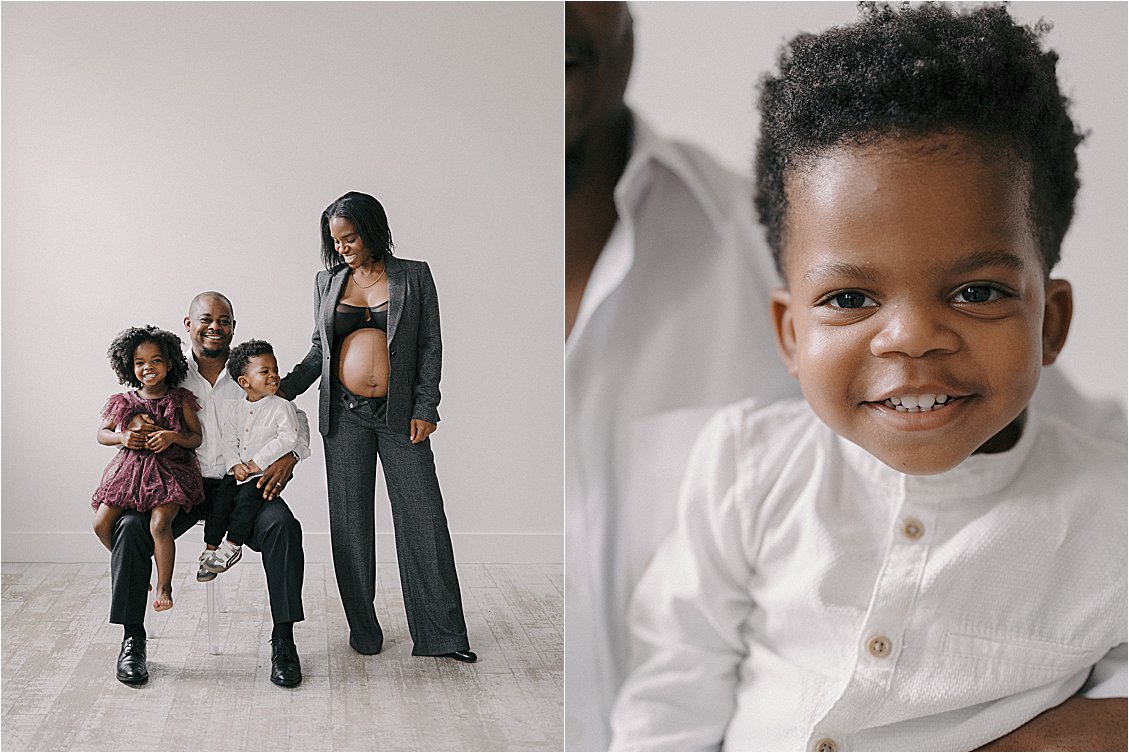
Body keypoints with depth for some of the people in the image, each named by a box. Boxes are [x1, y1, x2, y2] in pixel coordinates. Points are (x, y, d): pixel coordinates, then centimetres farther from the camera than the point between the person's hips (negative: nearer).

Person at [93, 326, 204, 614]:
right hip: (130, 470, 4)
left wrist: (173, 436, -16)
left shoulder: (180, 400, 1)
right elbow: (102, 433, 17)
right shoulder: (123, 402, 7)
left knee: (159, 524, -24)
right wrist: (122, 437, -4)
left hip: (170, 470, -4)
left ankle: (164, 587, -7)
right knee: (102, 524, -7)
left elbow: (197, 438, 3)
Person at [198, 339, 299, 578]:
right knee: (221, 498, -15)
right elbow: (228, 440, 6)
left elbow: (288, 439, -14)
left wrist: (257, 462, -17)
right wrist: (235, 465, -12)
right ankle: (211, 547, -4)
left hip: (265, 472, -4)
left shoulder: (281, 407, -5)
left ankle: (232, 545, -15)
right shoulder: (232, 408, 8)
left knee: (248, 496, -26)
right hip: (237, 473, 4)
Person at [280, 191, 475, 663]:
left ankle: (441, 635, 4)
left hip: (399, 413, -2)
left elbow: (430, 345, 1)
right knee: (350, 522, 5)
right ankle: (363, 630, 18)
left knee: (423, 517, -3)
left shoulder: (414, 277, 2)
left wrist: (425, 408, -6)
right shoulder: (327, 282, 9)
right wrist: (281, 390, 5)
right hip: (344, 413, 2)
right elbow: (320, 351, 15)